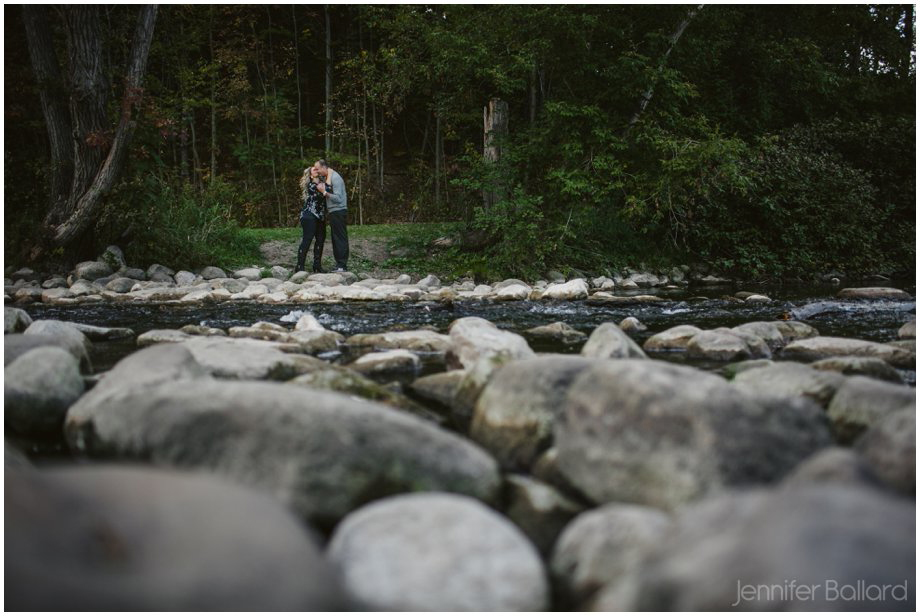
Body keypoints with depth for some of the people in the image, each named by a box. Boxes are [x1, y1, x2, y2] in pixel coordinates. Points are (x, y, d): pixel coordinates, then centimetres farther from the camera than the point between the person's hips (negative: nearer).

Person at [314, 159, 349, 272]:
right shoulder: (326, 178, 14)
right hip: (333, 212, 10)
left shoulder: (335, 178, -15)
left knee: (340, 239, -8)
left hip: (338, 212, -10)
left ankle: (342, 266, -8)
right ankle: (339, 265, 15)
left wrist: (324, 192, -19)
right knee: (335, 239, 11)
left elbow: (338, 198, -21)